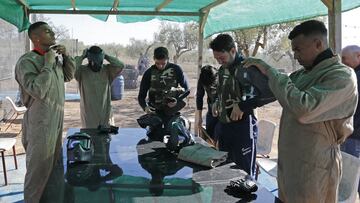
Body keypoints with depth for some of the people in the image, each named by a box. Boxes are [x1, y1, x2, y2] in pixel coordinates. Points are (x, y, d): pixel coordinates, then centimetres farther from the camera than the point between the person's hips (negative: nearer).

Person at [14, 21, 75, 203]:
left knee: (53, 164, 22)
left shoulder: (56, 57, 5)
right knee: (39, 168, 5)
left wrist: (66, 56, 3)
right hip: (40, 123, -8)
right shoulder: (27, 61, -17)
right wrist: (48, 64, -22)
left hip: (57, 120, 8)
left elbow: (69, 76, 19)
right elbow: (38, 90, -29)